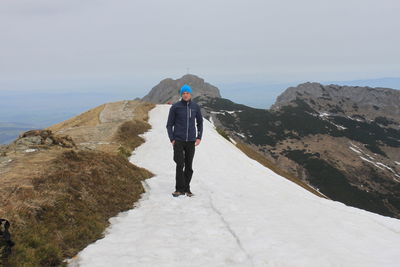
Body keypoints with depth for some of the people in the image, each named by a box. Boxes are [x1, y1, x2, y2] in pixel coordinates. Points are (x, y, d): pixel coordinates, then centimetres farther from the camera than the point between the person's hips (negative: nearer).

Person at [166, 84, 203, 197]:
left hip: (191, 141, 2)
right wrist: (172, 139, -5)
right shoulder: (175, 107, -3)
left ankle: (187, 188, 17)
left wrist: (199, 137, 5)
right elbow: (169, 124, 3)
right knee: (180, 165, -9)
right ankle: (180, 189, -1)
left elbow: (200, 123, 15)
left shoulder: (196, 107, 3)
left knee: (189, 166, 7)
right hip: (178, 140, -2)